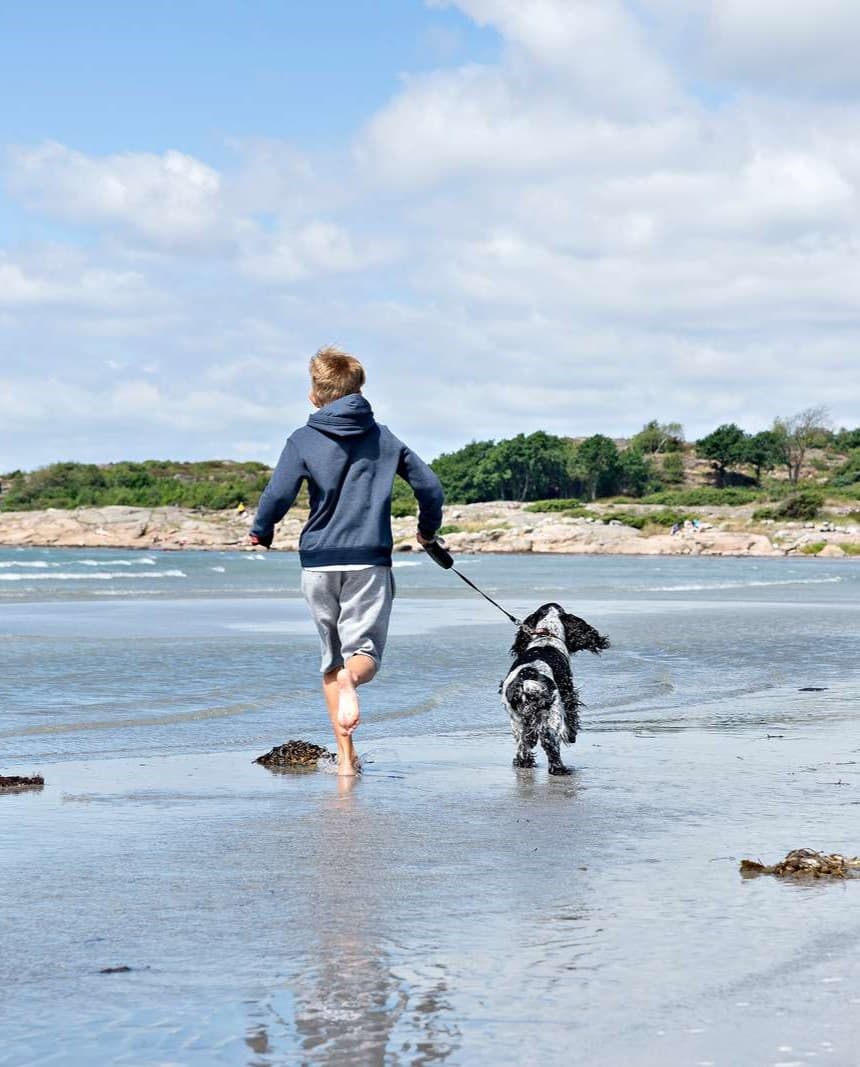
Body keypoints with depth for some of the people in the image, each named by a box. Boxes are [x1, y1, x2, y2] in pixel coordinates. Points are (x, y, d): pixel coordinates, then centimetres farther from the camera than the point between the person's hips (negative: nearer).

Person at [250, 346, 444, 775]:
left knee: (331, 660, 11)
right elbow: (430, 487, 6)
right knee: (364, 652, -1)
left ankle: (346, 756, 7)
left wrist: (261, 530, 9)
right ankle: (350, 680, -39)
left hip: (318, 563, 0)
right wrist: (428, 531, 25)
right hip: (370, 562, 0)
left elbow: (277, 495, -11)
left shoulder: (303, 440, -1)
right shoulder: (384, 438, 7)